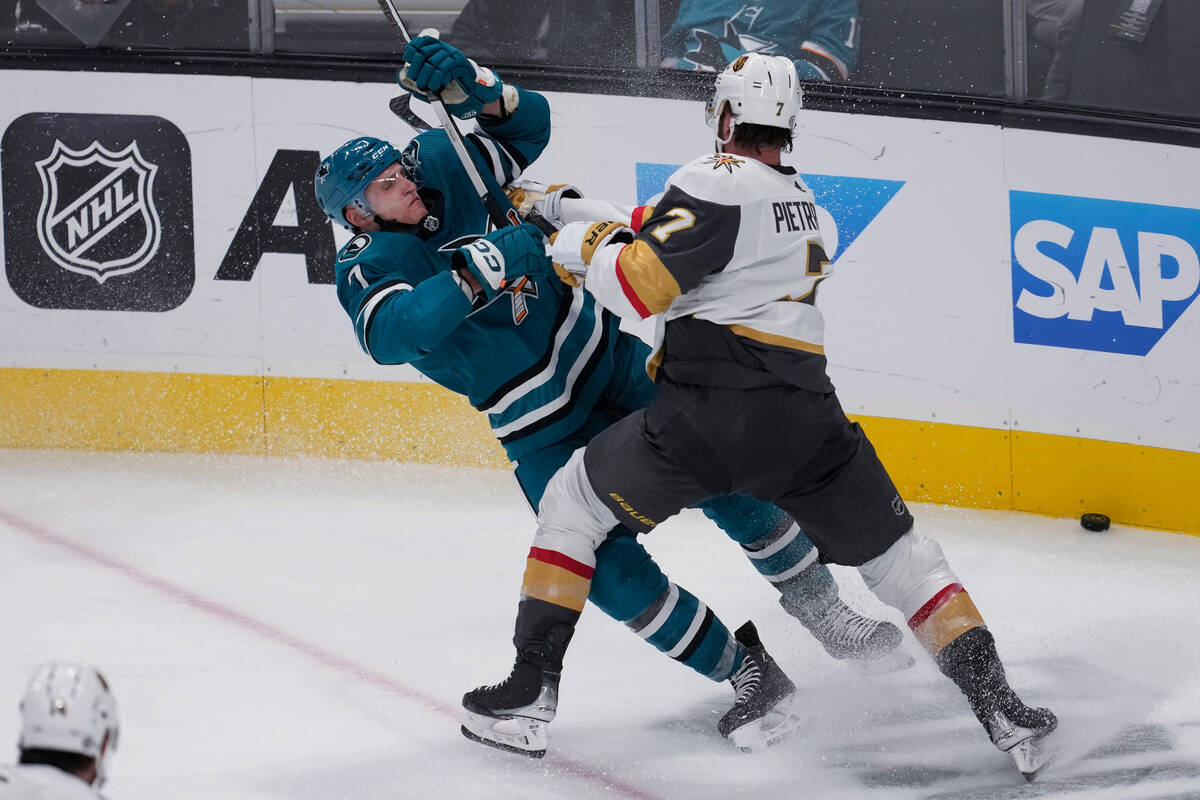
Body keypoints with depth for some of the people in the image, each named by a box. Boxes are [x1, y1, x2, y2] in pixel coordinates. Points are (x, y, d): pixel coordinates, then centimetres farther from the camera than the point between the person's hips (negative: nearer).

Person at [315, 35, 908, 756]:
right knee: (608, 565, -13)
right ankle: (742, 672, 2)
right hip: (539, 424, -3)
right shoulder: (368, 271, -18)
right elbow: (396, 329, -39)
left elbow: (529, 124, -3)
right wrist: (486, 264, -45)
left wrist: (469, 86, -22)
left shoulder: (441, 165, -5)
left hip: (604, 351, 3)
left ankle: (826, 615, 14)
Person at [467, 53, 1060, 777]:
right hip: (806, 419, 5)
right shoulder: (803, 202, 22)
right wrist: (625, 236, 25)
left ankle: (532, 686, 10)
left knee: (575, 501, 15)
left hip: (705, 418, -5)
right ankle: (997, 705, 2)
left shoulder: (717, 182, -4)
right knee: (897, 553, 15)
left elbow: (640, 285, -11)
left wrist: (582, 246, 6)